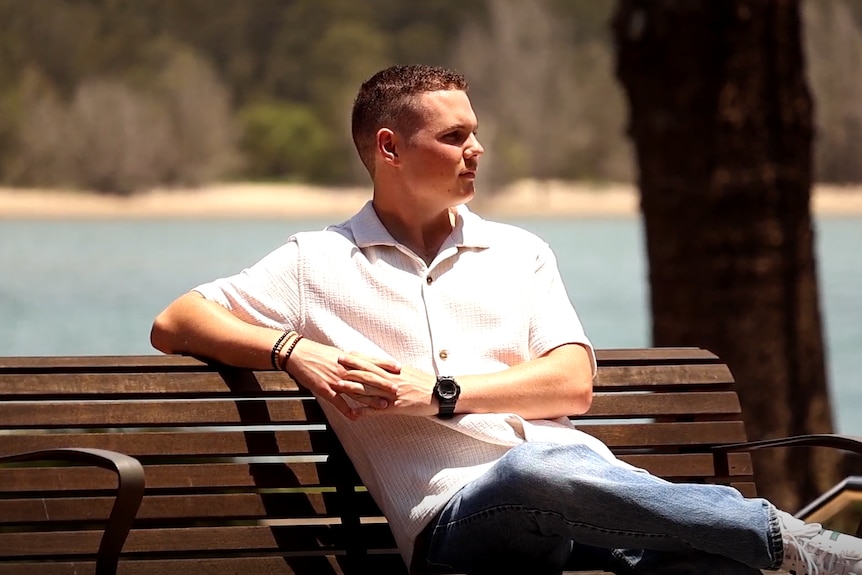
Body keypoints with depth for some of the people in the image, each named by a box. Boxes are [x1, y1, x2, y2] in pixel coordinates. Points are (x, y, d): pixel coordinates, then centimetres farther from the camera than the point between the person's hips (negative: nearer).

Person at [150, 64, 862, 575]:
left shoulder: (519, 252, 25)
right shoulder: (318, 263, 16)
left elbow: (574, 382, 13)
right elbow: (175, 323, 12)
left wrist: (442, 393, -2)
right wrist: (293, 350, -4)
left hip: (578, 471, 4)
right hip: (456, 511, -4)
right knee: (536, 471, -42)